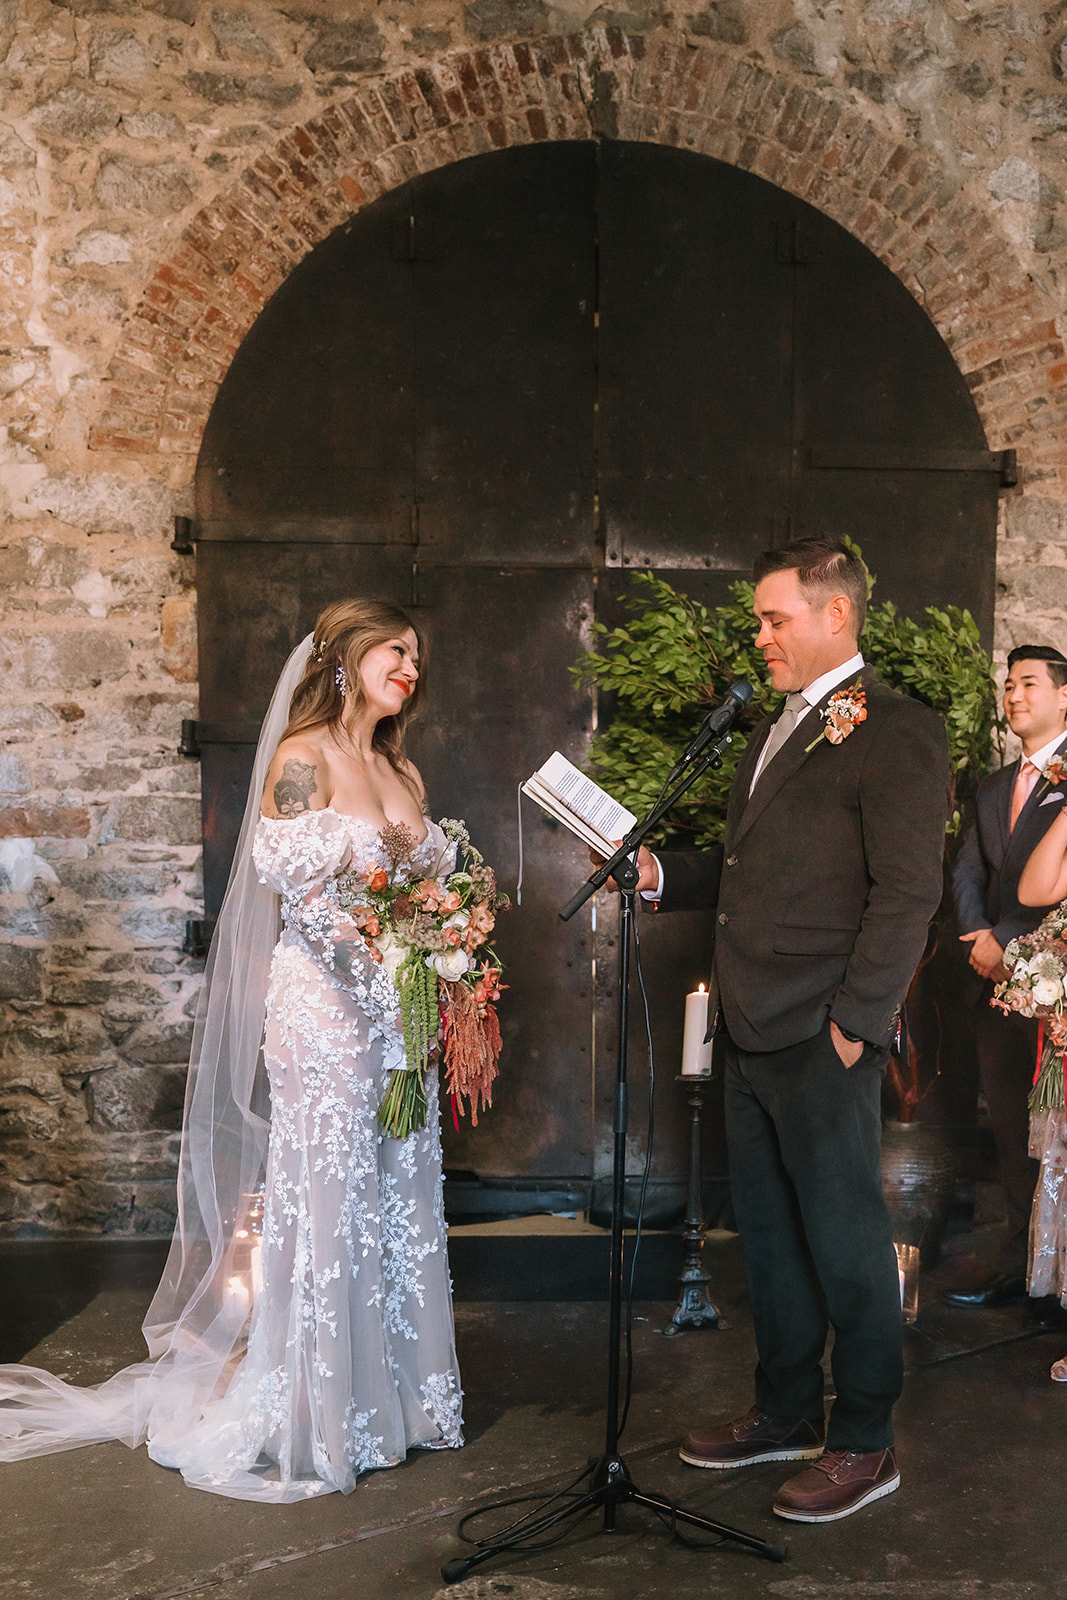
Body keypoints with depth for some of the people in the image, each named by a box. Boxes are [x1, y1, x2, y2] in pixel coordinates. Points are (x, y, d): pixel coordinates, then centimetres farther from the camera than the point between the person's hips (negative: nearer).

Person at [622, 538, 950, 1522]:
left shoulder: (893, 731, -10)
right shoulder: (775, 731, 18)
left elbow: (908, 894, -15)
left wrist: (853, 1023, -17)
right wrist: (661, 874, 6)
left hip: (824, 1039, -9)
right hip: (752, 1033, 9)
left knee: (845, 1243, 4)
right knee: (768, 1232, 17)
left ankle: (865, 1444, 20)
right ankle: (787, 1412, 33)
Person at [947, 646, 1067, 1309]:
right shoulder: (992, 789, 20)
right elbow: (968, 873, 15)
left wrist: (1009, 939, -14)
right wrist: (982, 936, -3)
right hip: (998, 979, 6)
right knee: (1010, 1124, 9)